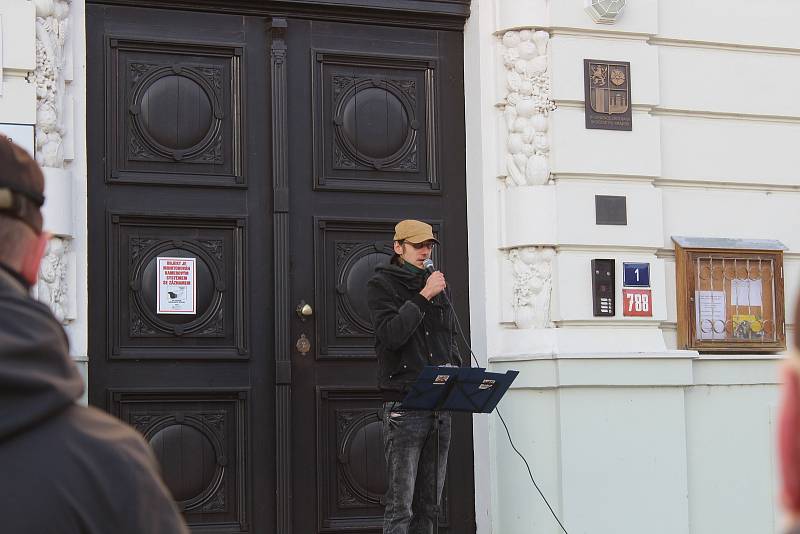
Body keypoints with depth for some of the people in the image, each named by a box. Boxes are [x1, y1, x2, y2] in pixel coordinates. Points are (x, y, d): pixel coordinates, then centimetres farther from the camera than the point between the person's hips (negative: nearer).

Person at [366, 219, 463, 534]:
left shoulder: (436, 284, 18)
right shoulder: (381, 284, 0)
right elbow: (391, 334, -15)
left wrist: (455, 371, 10)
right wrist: (423, 297, -16)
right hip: (403, 404, -6)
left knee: (429, 503, 9)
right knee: (400, 505, -9)